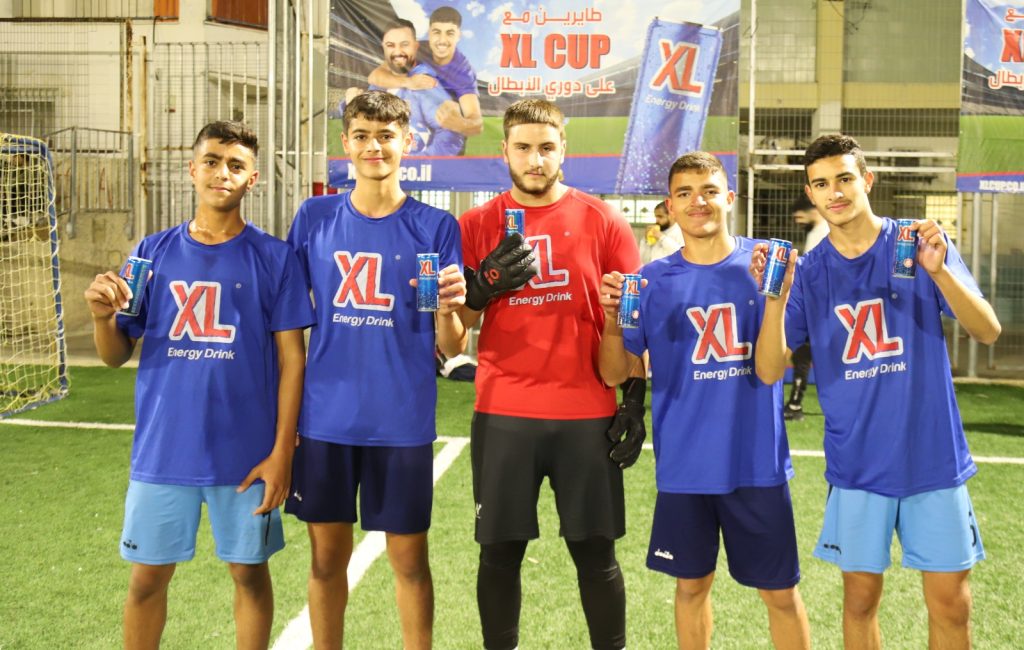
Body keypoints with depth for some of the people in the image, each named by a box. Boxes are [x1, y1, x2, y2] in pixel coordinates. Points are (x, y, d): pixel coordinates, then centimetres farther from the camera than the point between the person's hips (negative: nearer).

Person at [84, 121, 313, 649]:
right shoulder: (152, 253, 4)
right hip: (162, 448, 2)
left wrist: (282, 452, -9)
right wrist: (103, 316, -16)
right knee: (147, 577, 10)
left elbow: (291, 358, -4)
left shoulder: (273, 258, -3)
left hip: (245, 454, -2)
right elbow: (115, 356, 6)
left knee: (249, 572, 10)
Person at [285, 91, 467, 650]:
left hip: (403, 421, -2)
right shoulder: (315, 217, 3)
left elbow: (451, 348, -2)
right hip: (325, 416, 2)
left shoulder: (435, 227, -2)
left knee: (408, 557, 7)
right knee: (327, 555, 11)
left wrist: (448, 309, -23)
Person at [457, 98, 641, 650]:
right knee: (500, 551, 7)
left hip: (587, 415, 0)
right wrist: (483, 286, -14)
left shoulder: (603, 222, 3)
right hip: (502, 416, 1)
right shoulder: (477, 225, 5)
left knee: (596, 552, 7)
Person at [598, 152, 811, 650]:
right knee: (691, 584, 14)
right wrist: (613, 320, -18)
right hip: (684, 464, 1)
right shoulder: (654, 280, 1)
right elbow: (615, 375, 0)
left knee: (780, 592, 8)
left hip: (757, 461, -1)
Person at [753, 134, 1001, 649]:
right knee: (860, 598, 10)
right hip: (857, 464, 1)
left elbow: (987, 331, -9)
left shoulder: (922, 244, -3)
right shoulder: (807, 272, 0)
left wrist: (939, 271, -25)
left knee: (950, 602, 5)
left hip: (933, 455, -1)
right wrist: (776, 298, -22)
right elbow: (769, 371, -6)